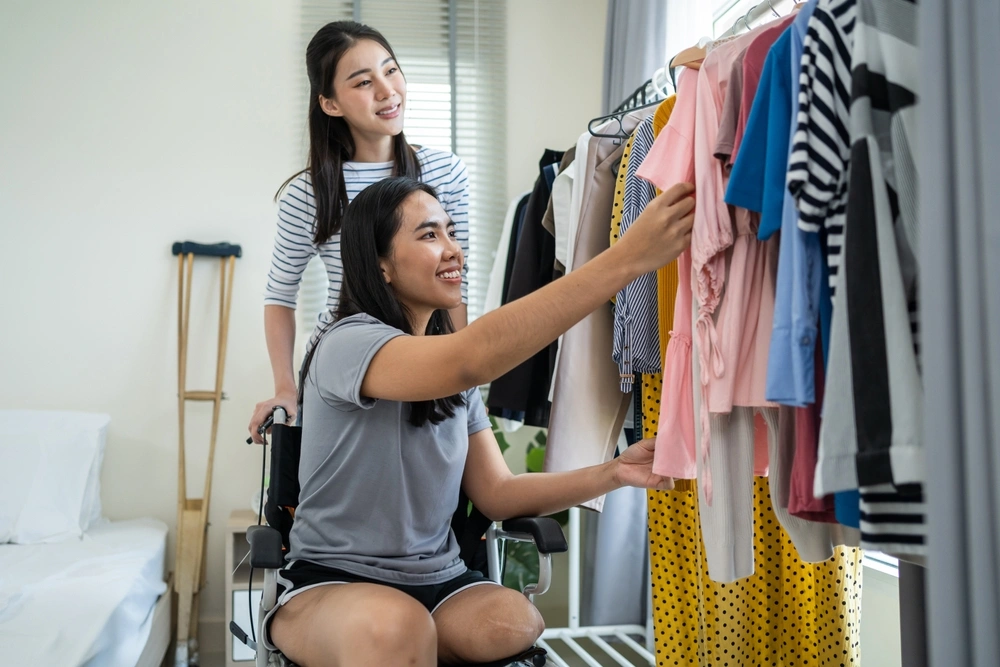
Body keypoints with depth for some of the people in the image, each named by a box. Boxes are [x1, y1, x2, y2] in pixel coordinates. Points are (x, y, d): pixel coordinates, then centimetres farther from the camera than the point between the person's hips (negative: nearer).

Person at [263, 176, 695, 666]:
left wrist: (613, 473, -15)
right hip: (332, 582, -5)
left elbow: (496, 492, 1)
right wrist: (627, 258, -40)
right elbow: (474, 357, -36)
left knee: (516, 624, -27)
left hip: (436, 581, 6)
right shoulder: (346, 344, -16)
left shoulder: (454, 373, 9)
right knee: (396, 626, -39)